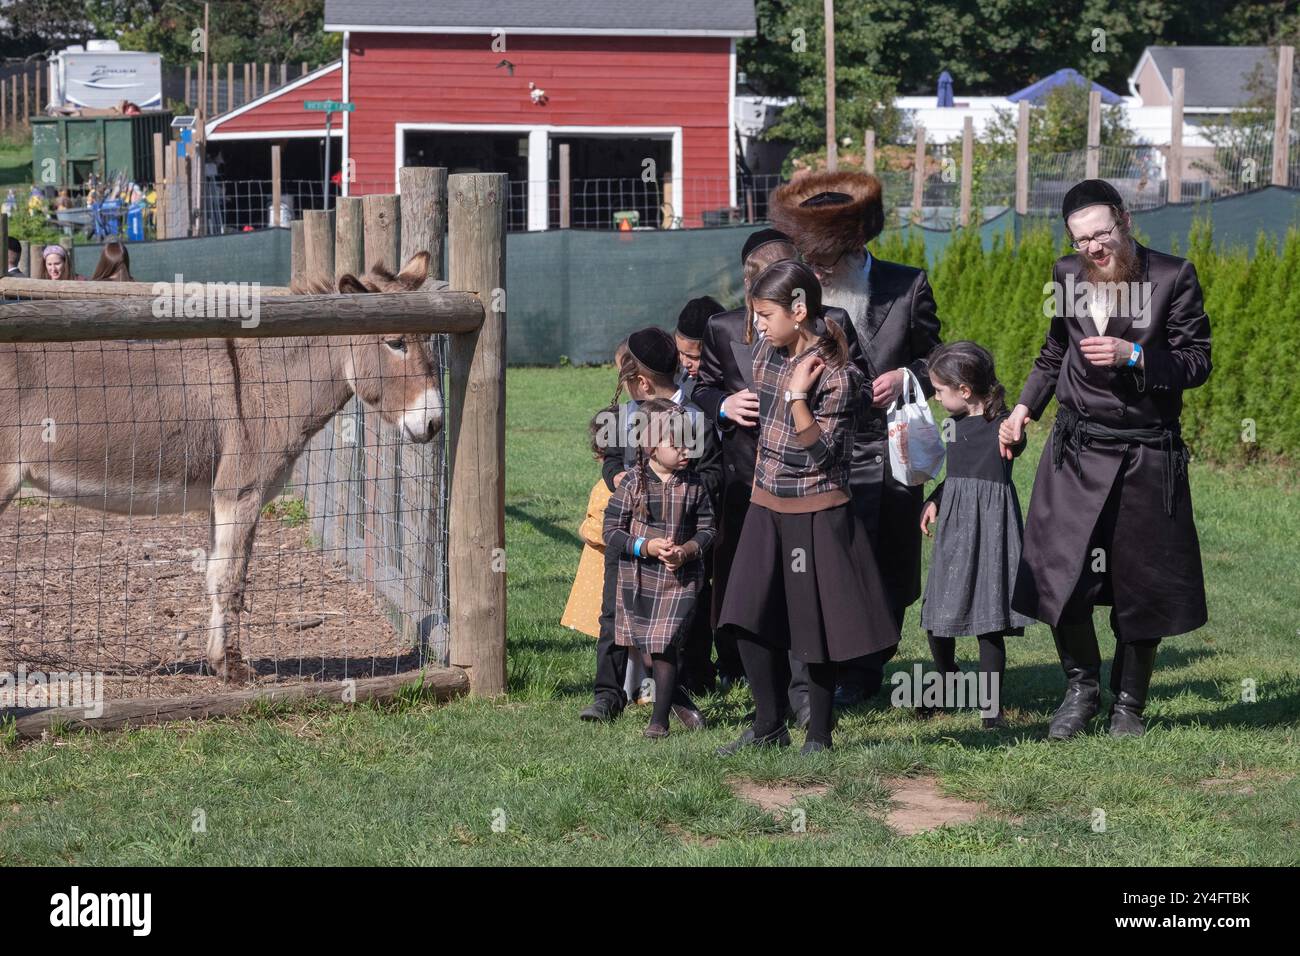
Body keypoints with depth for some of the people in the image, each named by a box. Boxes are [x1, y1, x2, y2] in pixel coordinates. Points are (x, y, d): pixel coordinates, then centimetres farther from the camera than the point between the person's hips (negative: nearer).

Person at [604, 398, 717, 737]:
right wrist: (646, 546, -20)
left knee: (662, 646, -6)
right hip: (639, 577, 1)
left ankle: (659, 717, 6)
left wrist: (687, 550, -17)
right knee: (645, 649, 7)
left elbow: (707, 528, 2)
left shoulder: (694, 485, -4)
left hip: (681, 577, -1)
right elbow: (612, 531, -7)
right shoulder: (632, 484, -8)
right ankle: (679, 699, 29)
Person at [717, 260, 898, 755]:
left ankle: (818, 735, 14)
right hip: (766, 509, 7)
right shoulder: (767, 354, 4)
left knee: (814, 627, 2)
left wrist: (797, 395, -27)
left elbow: (820, 454, -19)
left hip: (816, 514, -7)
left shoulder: (837, 374, -17)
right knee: (749, 620, 3)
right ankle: (768, 726, 16)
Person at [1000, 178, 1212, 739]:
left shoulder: (1173, 277, -7)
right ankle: (1081, 687, 18)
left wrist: (1133, 356, -21)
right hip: (1077, 451, 3)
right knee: (1058, 576, -4)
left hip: (1147, 457, -3)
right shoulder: (1067, 274, 5)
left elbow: (1197, 362, -8)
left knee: (1142, 585, 4)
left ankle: (1129, 703, 22)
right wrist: (1024, 407, 10)